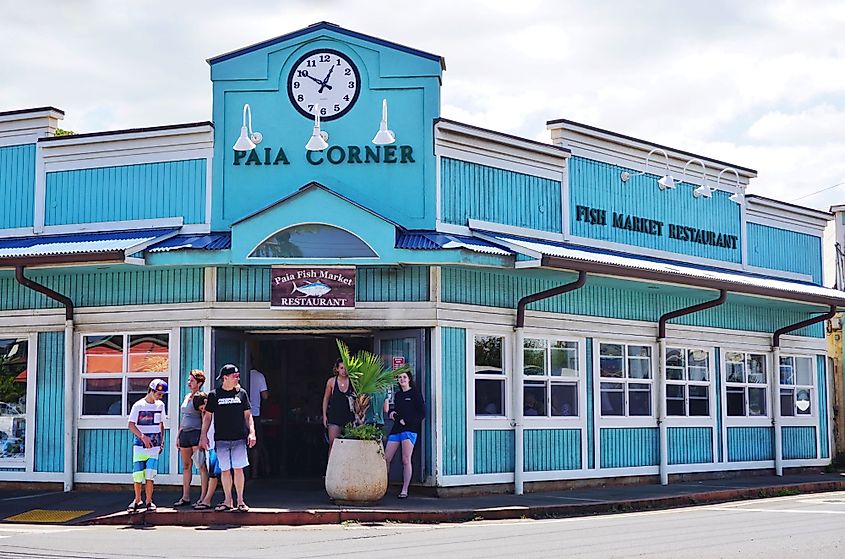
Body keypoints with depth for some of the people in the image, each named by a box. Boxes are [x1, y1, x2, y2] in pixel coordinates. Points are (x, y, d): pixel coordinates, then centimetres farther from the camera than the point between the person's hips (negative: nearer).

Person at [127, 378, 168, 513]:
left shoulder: (160, 405, 9)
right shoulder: (138, 405, -5)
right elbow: (131, 425, -10)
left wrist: (161, 442, 15)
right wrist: (143, 436, -23)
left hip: (154, 446, 2)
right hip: (139, 445, -2)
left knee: (150, 475, -6)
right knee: (138, 474, -2)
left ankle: (149, 501, 5)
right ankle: (137, 500, 16)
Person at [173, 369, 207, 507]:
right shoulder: (187, 396, 17)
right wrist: (178, 435, 20)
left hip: (196, 433, -8)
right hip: (184, 433, 8)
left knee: (201, 466, -6)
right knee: (186, 466, 10)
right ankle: (185, 497, 15)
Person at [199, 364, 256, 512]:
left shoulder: (242, 393, 7)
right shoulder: (214, 395, 3)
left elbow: (248, 415, 10)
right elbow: (208, 416, 8)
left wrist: (252, 433, 0)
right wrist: (204, 435, 2)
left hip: (239, 438, 1)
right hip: (221, 439, 0)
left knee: (238, 469, -2)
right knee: (225, 470, 3)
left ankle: (240, 501, 6)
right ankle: (227, 501, 13)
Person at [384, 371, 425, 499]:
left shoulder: (415, 393, 1)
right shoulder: (397, 395, 20)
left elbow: (422, 414, -4)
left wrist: (406, 421, -12)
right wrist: (391, 413, 7)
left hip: (409, 429, -6)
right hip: (396, 429, 6)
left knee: (406, 460, -11)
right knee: (386, 459, -2)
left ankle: (404, 490, -7)